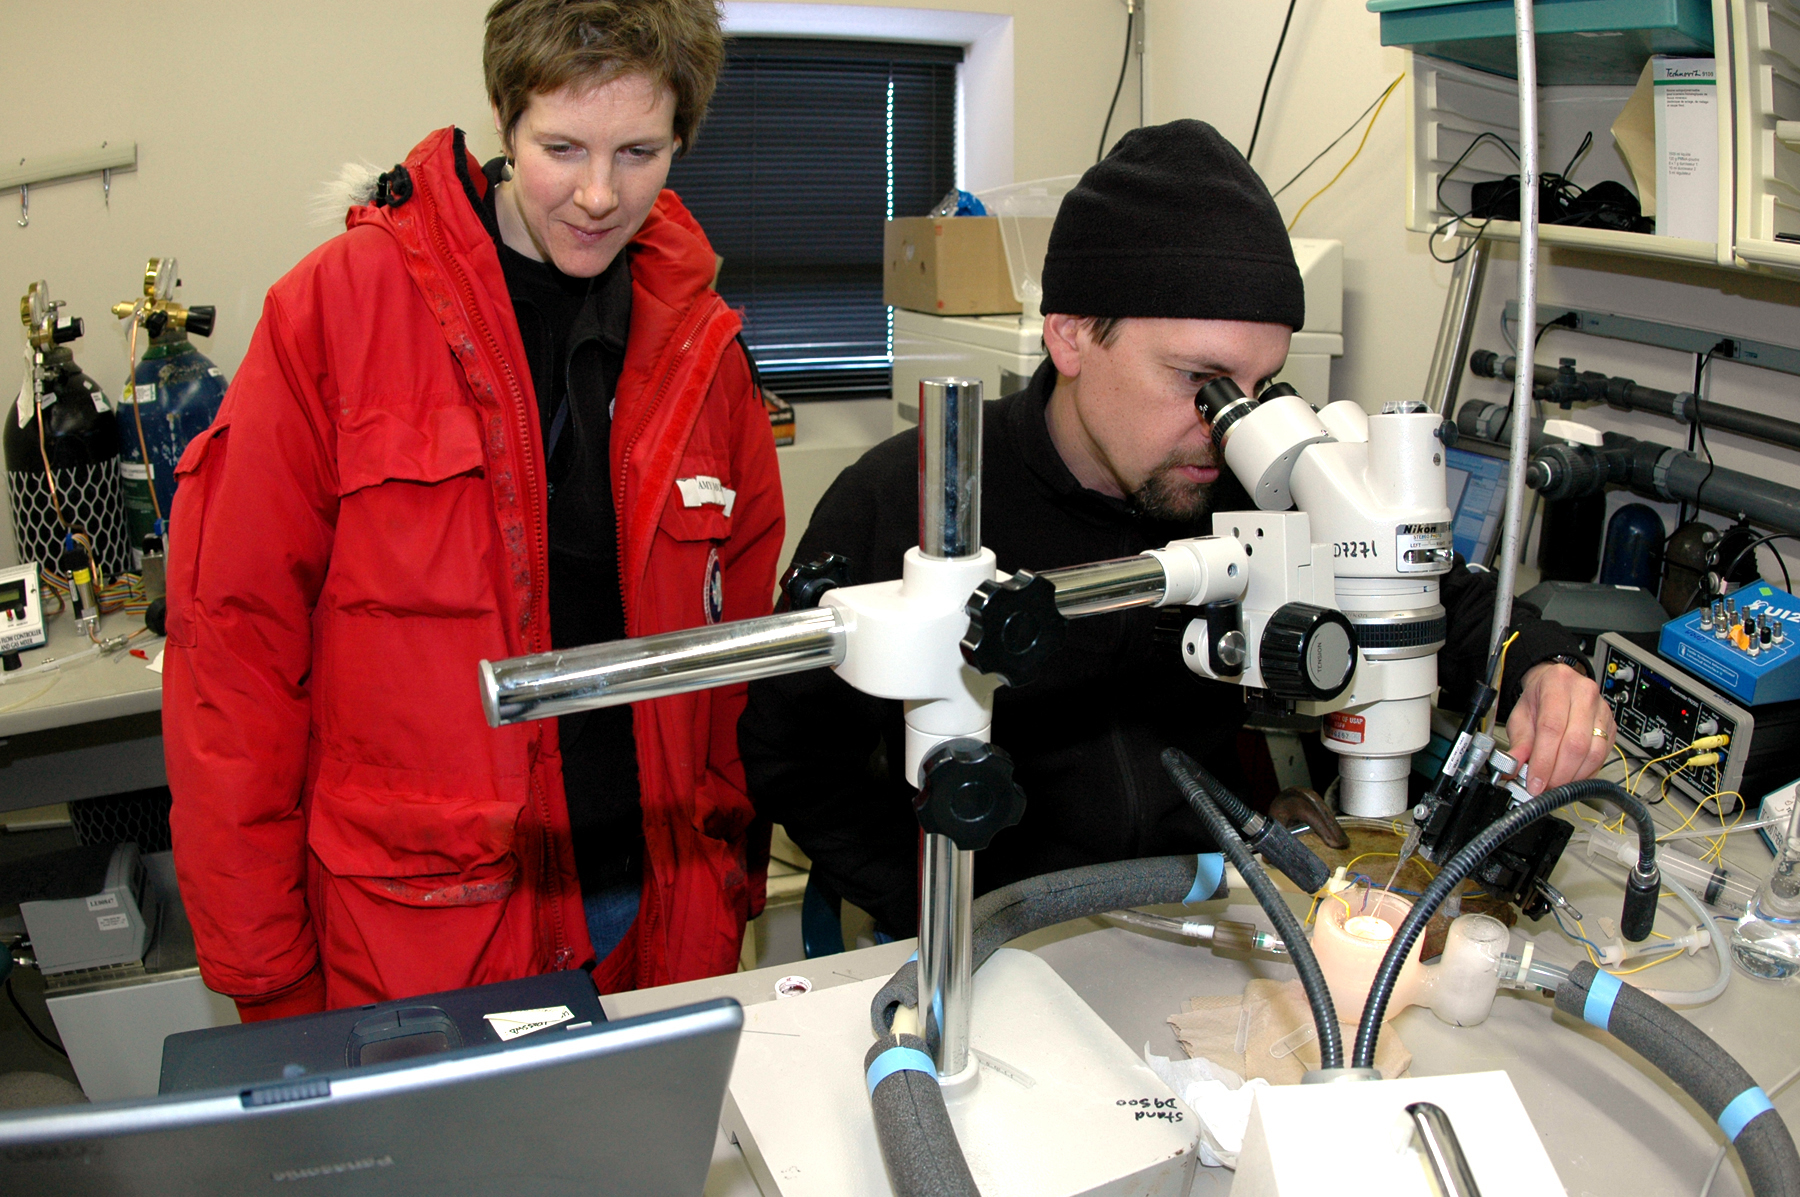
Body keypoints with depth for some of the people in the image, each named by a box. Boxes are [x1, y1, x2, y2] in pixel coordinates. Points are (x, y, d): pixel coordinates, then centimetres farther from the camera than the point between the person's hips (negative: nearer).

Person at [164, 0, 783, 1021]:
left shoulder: (701, 344, 3)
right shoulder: (341, 304, -9)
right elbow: (235, 633, -8)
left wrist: (732, 887, 8)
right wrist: (262, 972, -8)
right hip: (414, 933, -3)